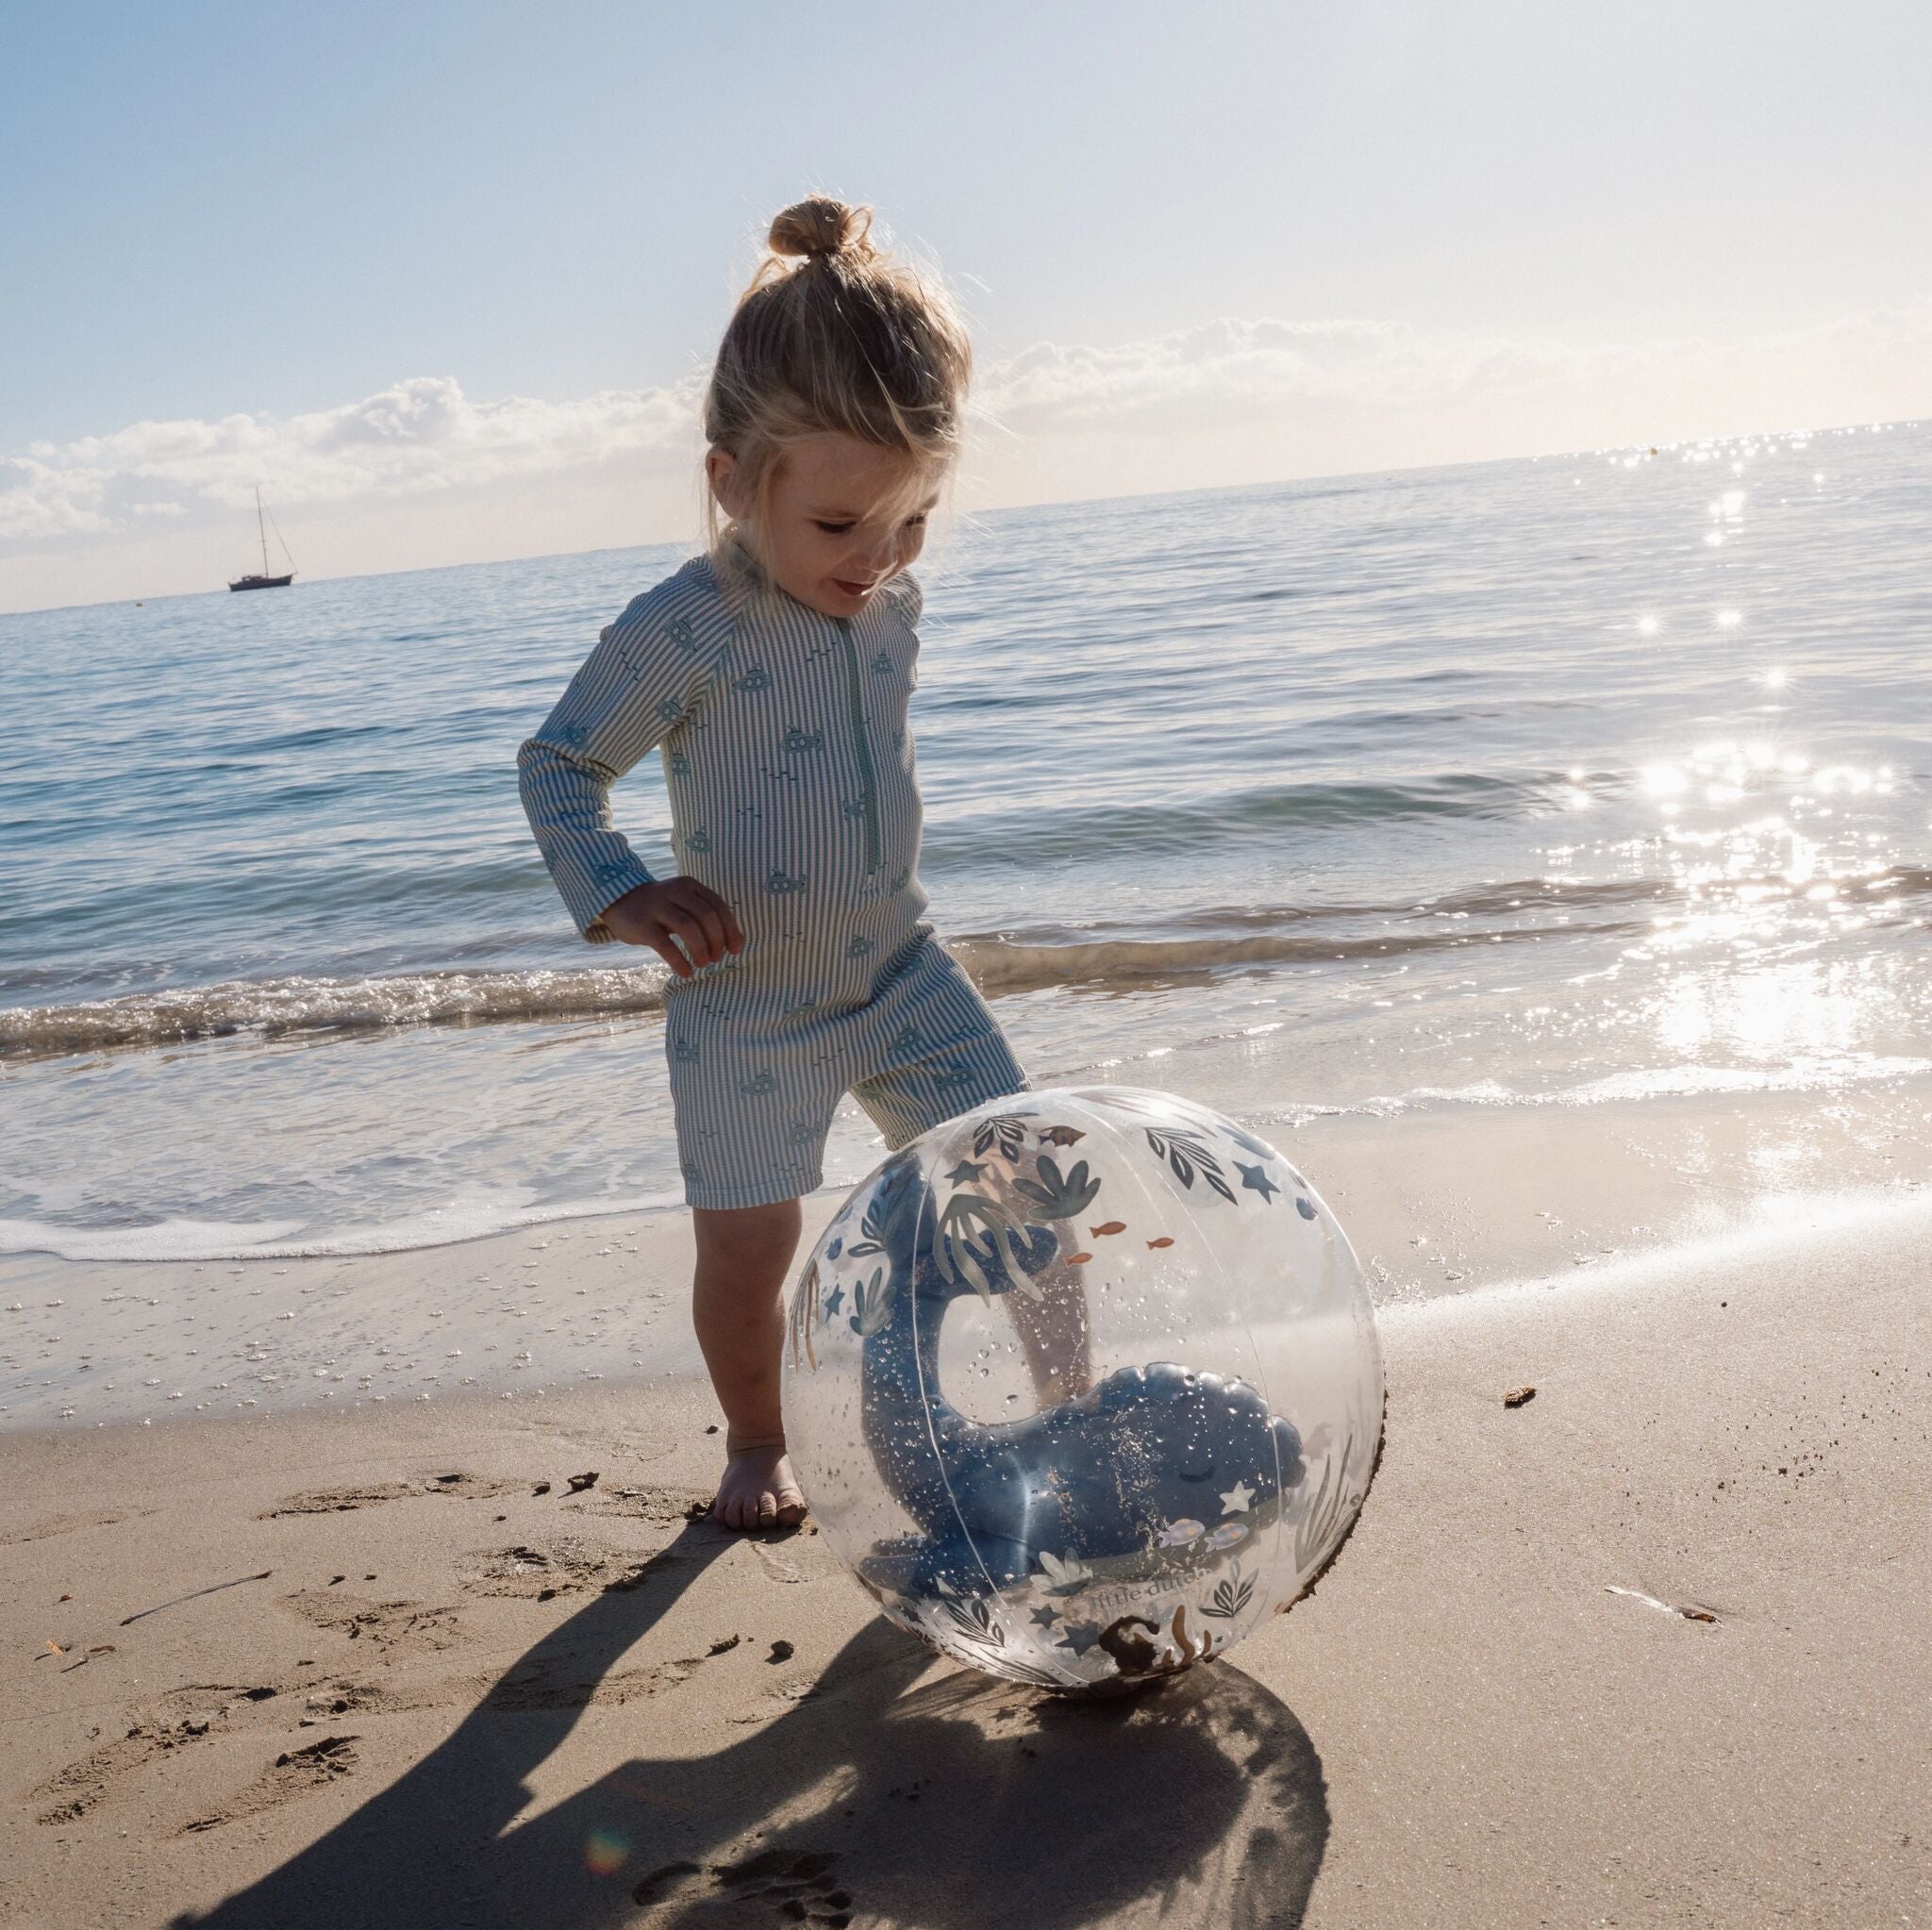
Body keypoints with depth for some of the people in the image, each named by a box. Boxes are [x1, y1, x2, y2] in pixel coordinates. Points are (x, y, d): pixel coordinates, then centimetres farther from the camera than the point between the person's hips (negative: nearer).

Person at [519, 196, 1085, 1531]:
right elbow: (557, 765, -12)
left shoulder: (894, 603, -3)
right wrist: (618, 895, -24)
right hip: (747, 1008, -4)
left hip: (903, 972, 5)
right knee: (747, 1247, 4)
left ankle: (1073, 1401, 20)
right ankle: (757, 1443, 30)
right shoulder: (683, 634, -21)